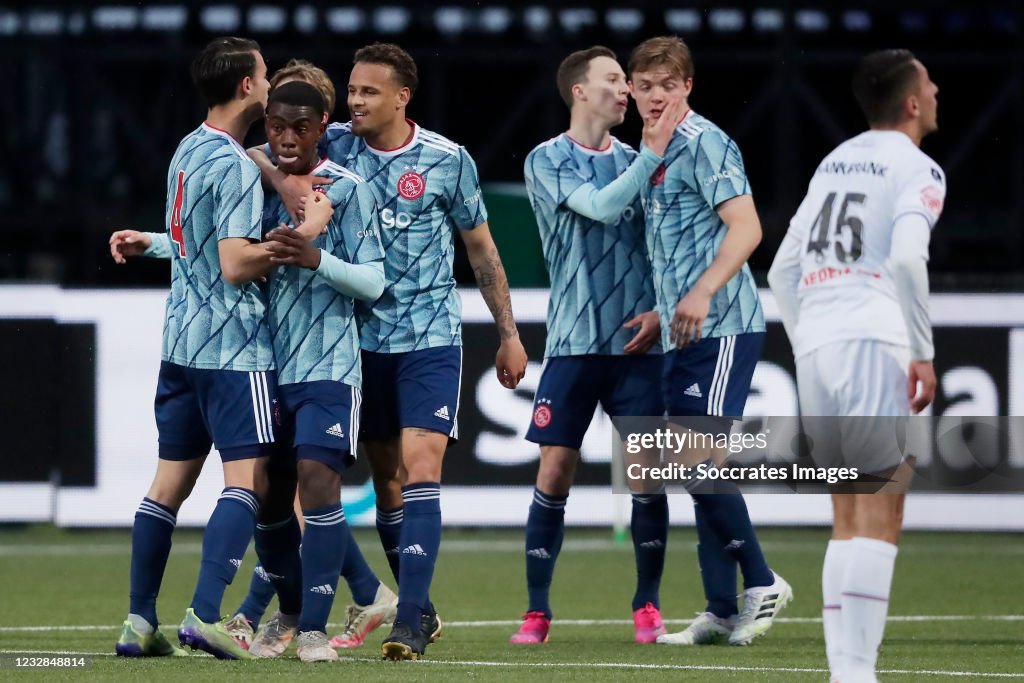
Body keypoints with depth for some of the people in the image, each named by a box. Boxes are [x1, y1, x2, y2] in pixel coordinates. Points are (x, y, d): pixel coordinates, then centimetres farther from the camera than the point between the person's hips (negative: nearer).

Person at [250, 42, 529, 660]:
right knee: (387, 481, 9)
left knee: (420, 469, -15)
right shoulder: (335, 145, 0)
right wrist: (281, 175, -26)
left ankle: (410, 620, -20)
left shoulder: (448, 161, -4)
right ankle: (421, 610, 22)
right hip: (364, 338, 3)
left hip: (431, 337, -3)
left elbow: (481, 249, 6)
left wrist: (509, 335, 7)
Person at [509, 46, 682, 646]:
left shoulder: (634, 160, 11)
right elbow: (600, 206, -17)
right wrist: (652, 155, -19)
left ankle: (648, 607, 9)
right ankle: (537, 612, 3)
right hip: (574, 343, -3)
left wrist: (661, 310, -1)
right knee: (555, 472, -5)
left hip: (636, 344, 3)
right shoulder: (548, 161, -1)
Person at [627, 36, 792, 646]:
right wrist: (661, 311, 20)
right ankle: (722, 611, 9)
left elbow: (746, 227, -18)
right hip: (684, 336, 9)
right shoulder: (651, 154, 18)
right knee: (698, 470, 7)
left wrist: (702, 292, -27)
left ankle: (761, 583, -4)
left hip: (723, 327, -9)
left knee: (702, 457, -15)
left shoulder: (705, 143, -9)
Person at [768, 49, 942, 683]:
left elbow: (782, 271, 21)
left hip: (815, 345, 7)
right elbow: (907, 259, -18)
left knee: (848, 519, 12)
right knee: (879, 516, -9)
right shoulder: (916, 168, -1)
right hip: (873, 344, -7)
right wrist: (923, 353, -13)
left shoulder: (835, 162, 21)